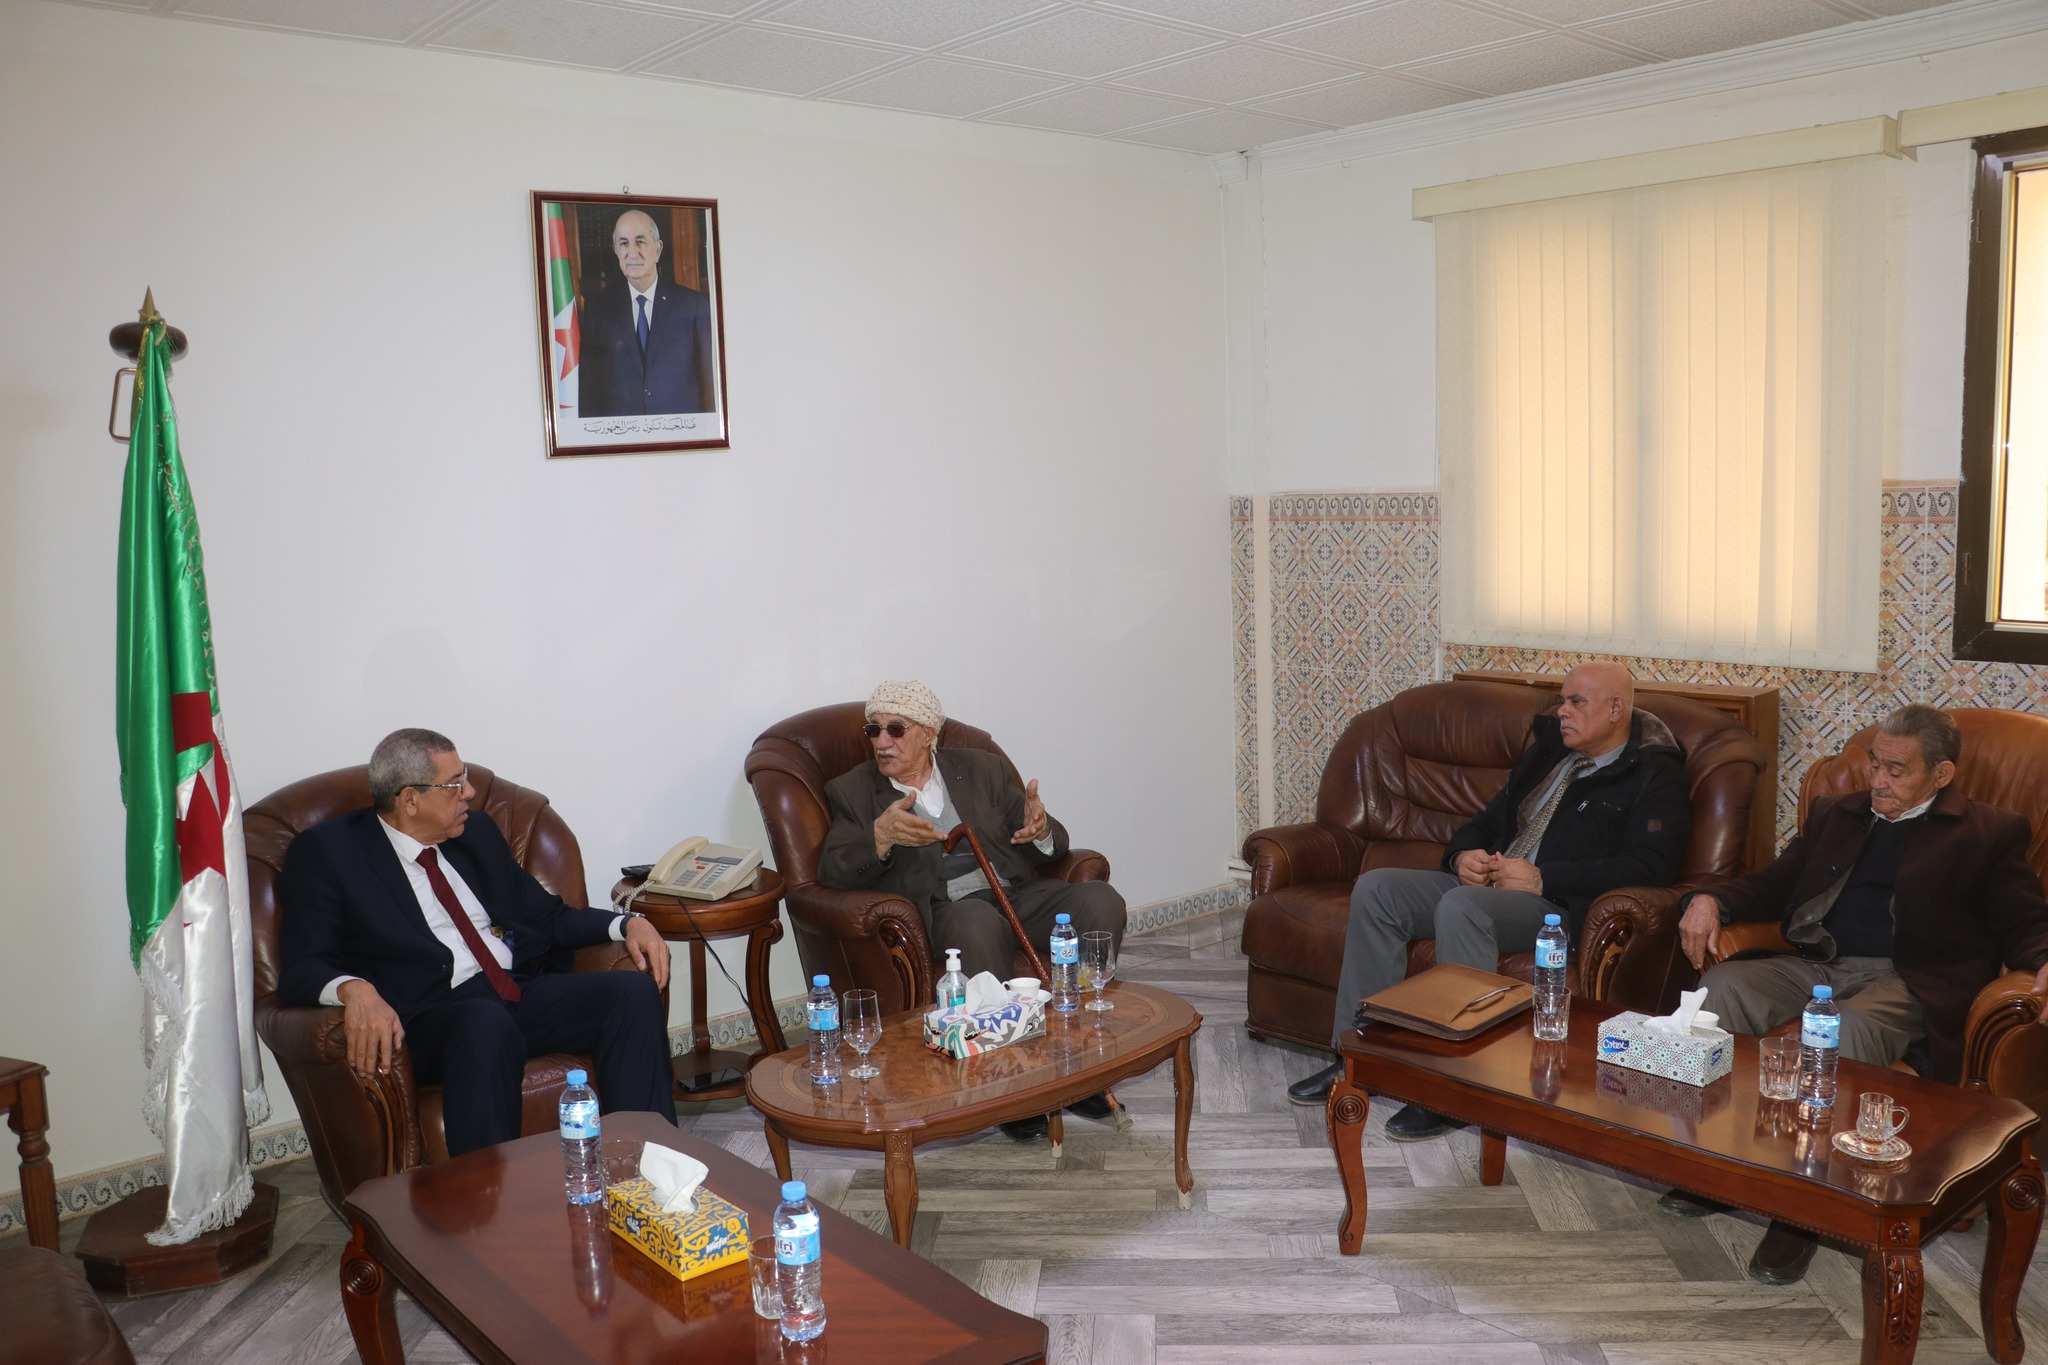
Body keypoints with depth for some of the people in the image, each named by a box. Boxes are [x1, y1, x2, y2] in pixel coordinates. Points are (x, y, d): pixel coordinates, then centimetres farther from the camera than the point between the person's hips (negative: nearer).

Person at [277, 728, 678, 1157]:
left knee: (635, 990, -20)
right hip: (434, 1013, -6)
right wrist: (354, 989, -28)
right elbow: (302, 968, -5)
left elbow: (548, 915, 24)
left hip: (525, 991, 6)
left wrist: (627, 924, 6)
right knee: (486, 1023, -40)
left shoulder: (477, 832, 20)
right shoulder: (326, 852, 4)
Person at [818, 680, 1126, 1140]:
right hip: (941, 911, -3)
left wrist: (1041, 830, -11)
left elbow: (1055, 848, 15)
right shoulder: (853, 791, 11)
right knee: (978, 922, -39)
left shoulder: (981, 768, 17)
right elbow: (832, 872, -3)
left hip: (1016, 893, 4)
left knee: (1101, 901, -24)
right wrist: (880, 836, -23)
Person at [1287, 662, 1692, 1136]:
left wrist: (1543, 879, -18)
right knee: (1376, 889, -10)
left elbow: (1647, 867, -15)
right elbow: (1488, 819, 28)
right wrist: (1463, 855, 3)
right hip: (1487, 882, 8)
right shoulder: (1547, 752, 23)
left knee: (1460, 906, -36)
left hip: (1559, 904, -8)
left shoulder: (1656, 776, -1)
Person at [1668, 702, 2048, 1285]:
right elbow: (1773, 884, 24)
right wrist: (1711, 900, 3)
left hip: (1901, 980, -4)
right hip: (1812, 966, 5)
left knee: (1847, 1030, -39)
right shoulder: (1835, 813, 25)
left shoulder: (1990, 833, 12)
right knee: (1722, 985, -27)